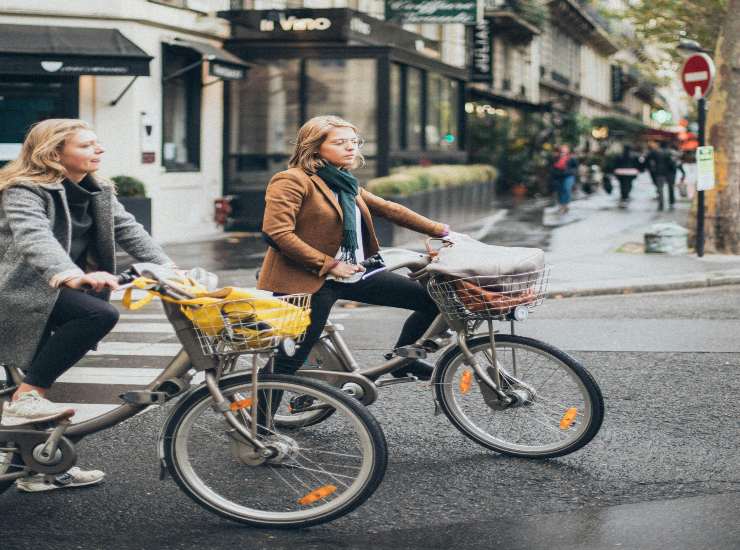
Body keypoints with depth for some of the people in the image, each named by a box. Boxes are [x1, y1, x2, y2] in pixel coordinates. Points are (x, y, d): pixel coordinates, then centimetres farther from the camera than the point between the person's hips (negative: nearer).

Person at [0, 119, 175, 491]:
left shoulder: (98, 192, 10)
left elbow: (128, 229, 4)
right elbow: (33, 237, -34)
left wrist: (167, 268, -11)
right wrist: (72, 275, -53)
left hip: (57, 290, 9)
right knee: (100, 314, -29)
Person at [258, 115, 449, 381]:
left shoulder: (345, 183, 17)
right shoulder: (292, 181, -10)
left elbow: (389, 209, 21)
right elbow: (276, 232, -20)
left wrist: (441, 230, 16)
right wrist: (329, 265, -18)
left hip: (355, 275, 8)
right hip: (310, 282, -8)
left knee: (433, 299, 7)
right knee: (289, 359, -8)